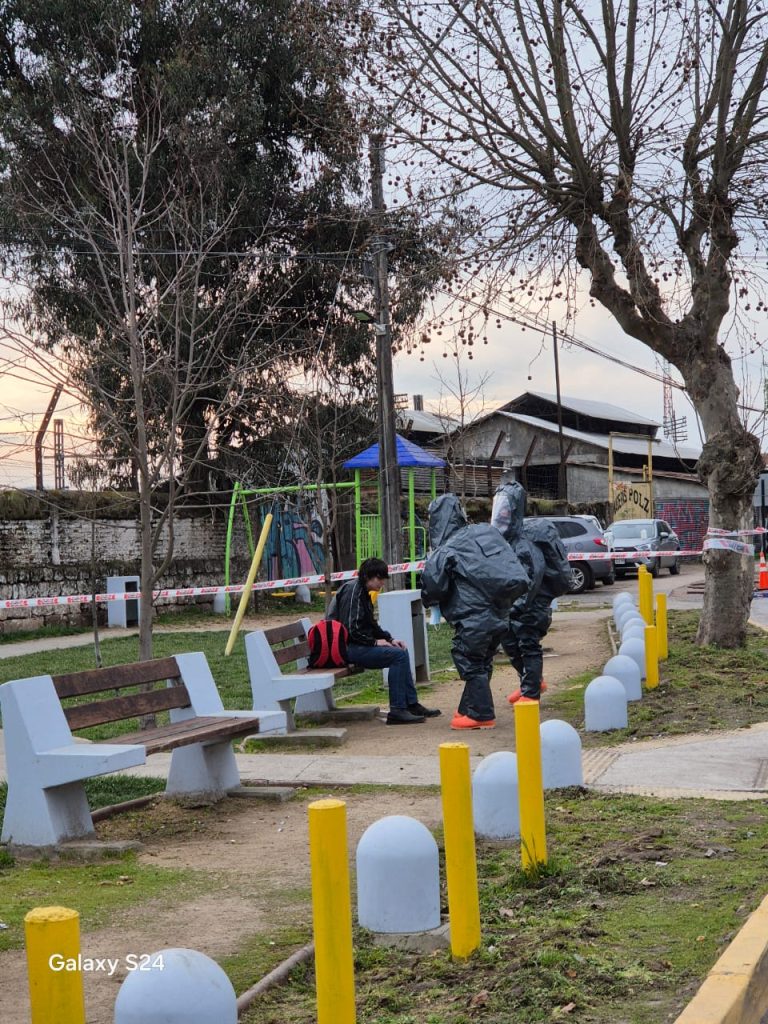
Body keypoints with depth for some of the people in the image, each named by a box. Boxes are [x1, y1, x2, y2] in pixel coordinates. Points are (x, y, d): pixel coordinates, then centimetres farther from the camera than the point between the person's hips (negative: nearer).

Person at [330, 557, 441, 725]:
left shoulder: (363, 591, 17)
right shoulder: (352, 590, -14)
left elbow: (371, 625, 22)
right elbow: (349, 629, -21)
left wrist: (389, 639, 7)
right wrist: (375, 642, -13)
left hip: (357, 645, 10)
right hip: (347, 647, -10)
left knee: (402, 652, 8)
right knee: (397, 655, -18)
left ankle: (412, 704, 10)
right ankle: (397, 711, -17)